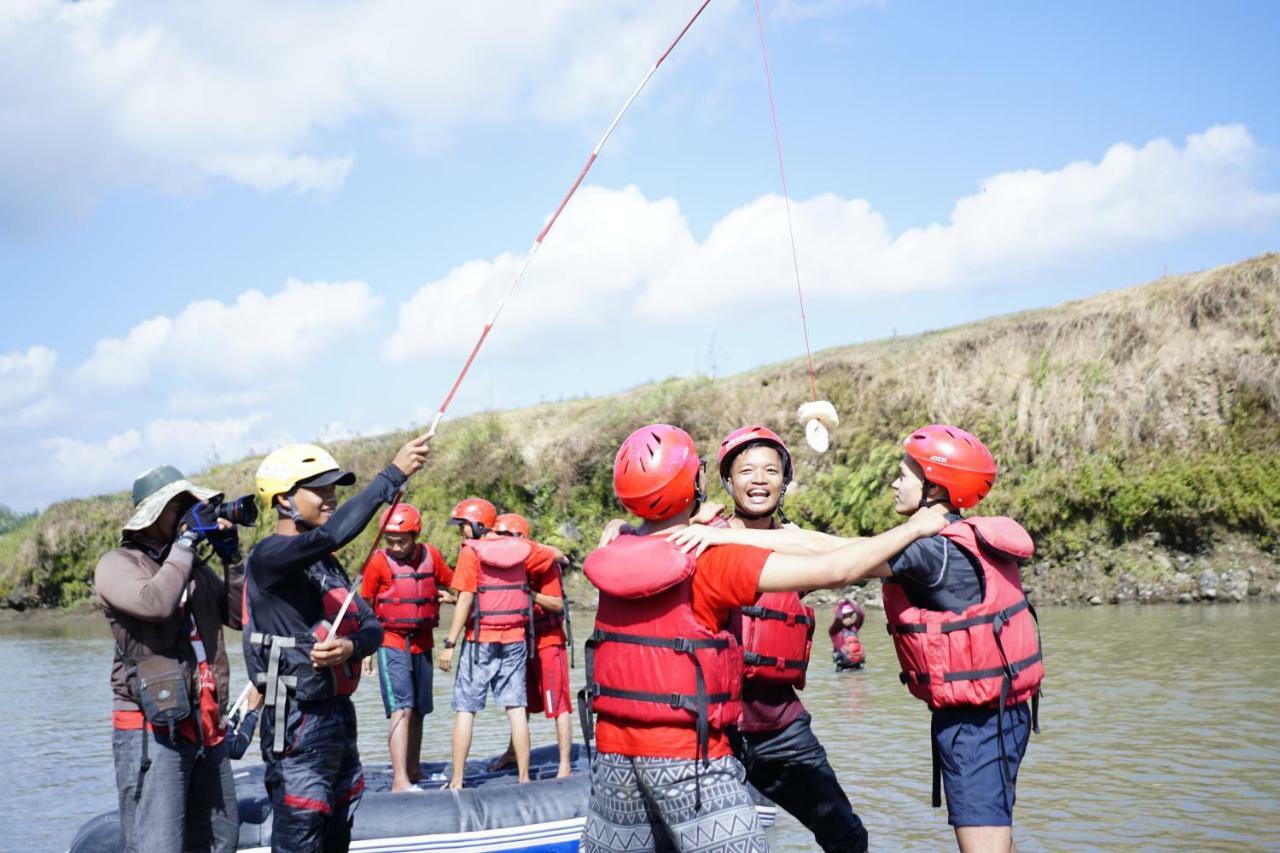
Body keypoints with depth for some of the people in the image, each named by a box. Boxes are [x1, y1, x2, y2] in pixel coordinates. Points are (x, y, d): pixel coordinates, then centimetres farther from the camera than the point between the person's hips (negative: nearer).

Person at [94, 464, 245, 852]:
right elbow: (156, 603, -24)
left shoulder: (196, 568, 17)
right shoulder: (117, 564, -4)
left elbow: (240, 616, 12)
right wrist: (186, 539, -15)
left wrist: (231, 555, 4)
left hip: (207, 729, 7)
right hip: (152, 731, -7)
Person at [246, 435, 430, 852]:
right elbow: (330, 534, -33)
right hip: (299, 724, -9)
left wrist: (351, 647, -15)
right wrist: (392, 476, -31)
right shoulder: (269, 556, -13)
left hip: (339, 714, 9)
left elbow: (372, 626, 9)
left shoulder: (328, 563, 14)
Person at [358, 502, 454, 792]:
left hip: (422, 644, 4)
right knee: (402, 709, -14)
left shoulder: (430, 555, -1)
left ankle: (413, 770, 28)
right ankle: (400, 780, -18)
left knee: (418, 711, 14)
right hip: (391, 643, -4)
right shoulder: (379, 562, -9)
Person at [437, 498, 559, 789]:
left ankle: (456, 781, 4)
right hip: (515, 640, 4)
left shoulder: (471, 552, -9)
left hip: (481, 641, -4)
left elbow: (465, 600, -13)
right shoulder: (521, 549, 5)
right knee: (516, 708, 8)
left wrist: (450, 643, -11)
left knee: (465, 709, 3)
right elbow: (553, 556, 20)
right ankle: (524, 778, 10)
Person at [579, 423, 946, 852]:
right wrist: (914, 528, -5)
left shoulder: (613, 556, 1)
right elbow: (833, 571, -17)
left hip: (613, 748, 7)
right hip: (685, 753, -6)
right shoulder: (712, 561, -16)